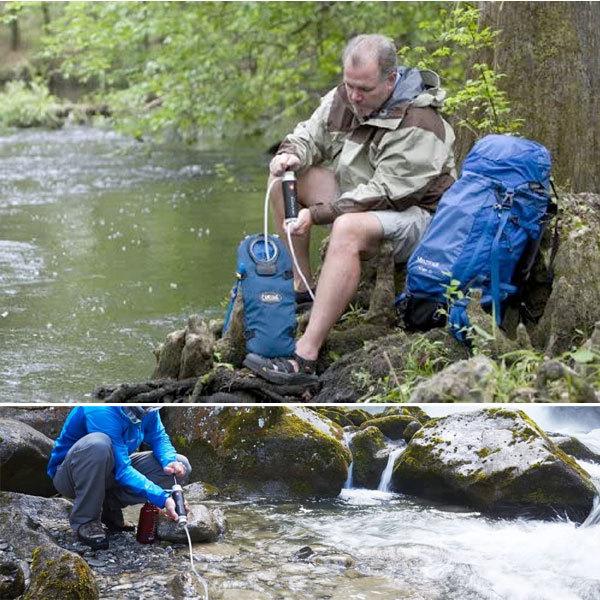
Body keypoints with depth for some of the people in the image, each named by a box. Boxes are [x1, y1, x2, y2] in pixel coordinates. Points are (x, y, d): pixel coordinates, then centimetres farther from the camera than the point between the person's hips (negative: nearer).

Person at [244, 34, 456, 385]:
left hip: (413, 213, -9)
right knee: (285, 179, 1)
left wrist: (317, 214, -31)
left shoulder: (418, 126, -25)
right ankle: (300, 285, 4)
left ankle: (305, 357, -45)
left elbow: (382, 194, -28)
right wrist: (291, 155, -17)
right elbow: (309, 135, 9)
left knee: (348, 229, -39)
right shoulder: (344, 98, -1)